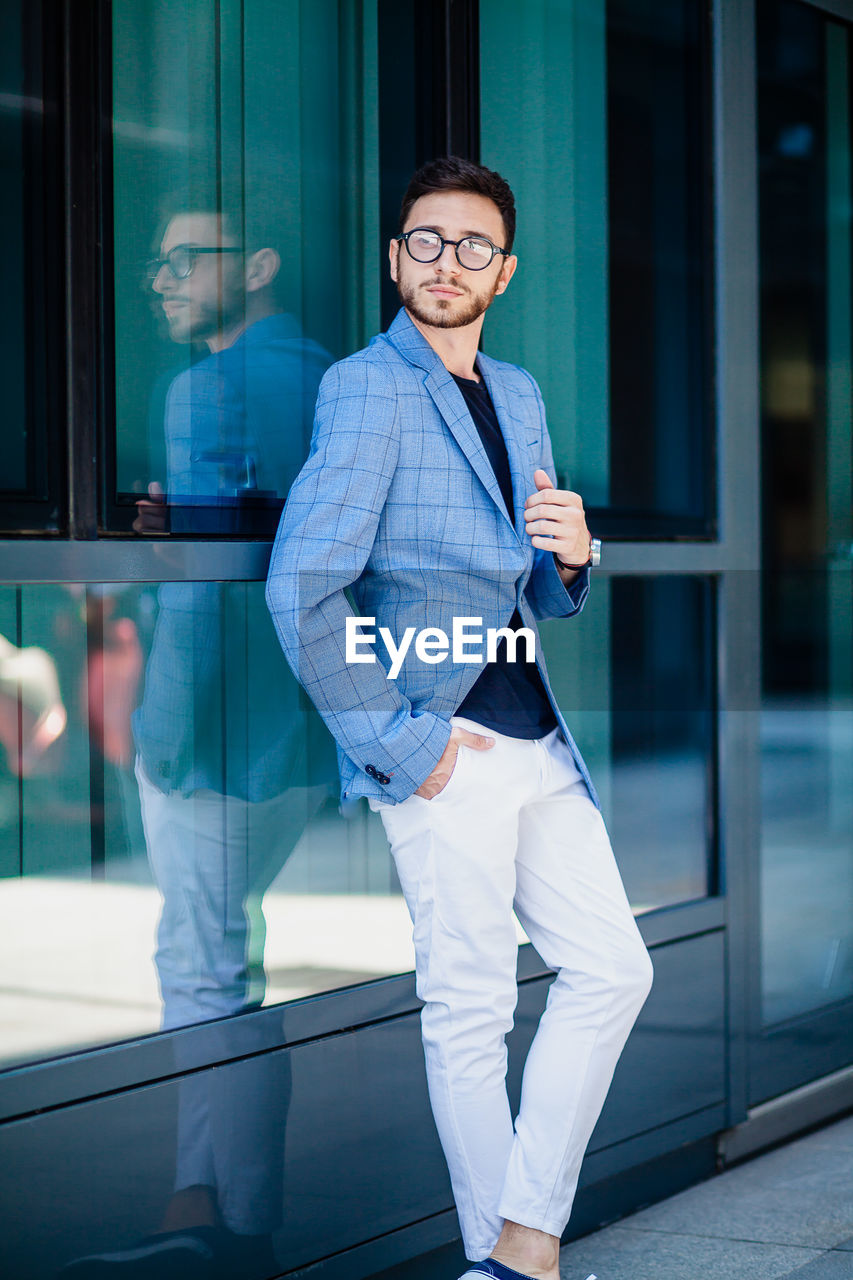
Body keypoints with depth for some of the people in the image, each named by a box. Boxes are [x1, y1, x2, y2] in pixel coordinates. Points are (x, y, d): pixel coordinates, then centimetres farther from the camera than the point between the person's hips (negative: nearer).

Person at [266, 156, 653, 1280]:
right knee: (472, 1009, 0)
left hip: (538, 737, 8)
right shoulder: (367, 386, -8)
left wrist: (570, 557, -3)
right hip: (445, 750, -8)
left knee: (612, 970, 7)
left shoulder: (519, 396, 17)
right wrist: (400, 743, -15)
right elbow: (301, 586, -17)